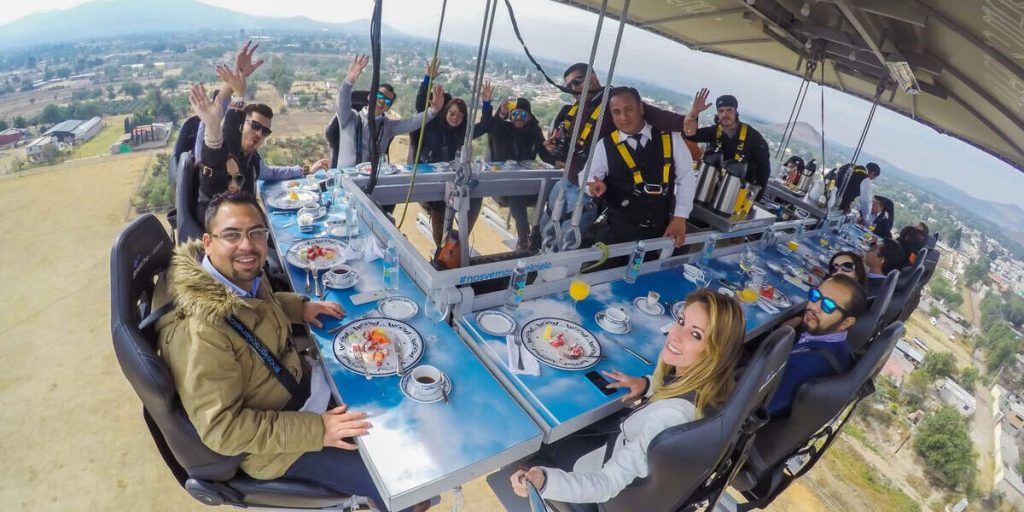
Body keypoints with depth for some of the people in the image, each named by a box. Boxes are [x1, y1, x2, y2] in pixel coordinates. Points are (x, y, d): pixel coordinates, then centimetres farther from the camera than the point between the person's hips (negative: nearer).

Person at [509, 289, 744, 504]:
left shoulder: (671, 416, -43)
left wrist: (544, 482, -53)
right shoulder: (708, 382, -19)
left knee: (536, 441, 14)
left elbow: (609, 483, -41)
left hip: (625, 490, -6)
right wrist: (648, 386, -9)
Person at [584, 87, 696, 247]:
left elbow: (686, 177, 3)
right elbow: (588, 176, 6)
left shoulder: (670, 138, 0)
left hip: (663, 230, 2)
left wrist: (680, 218, -4)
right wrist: (595, 185, -18)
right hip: (619, 231, -1)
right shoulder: (605, 145, -2)